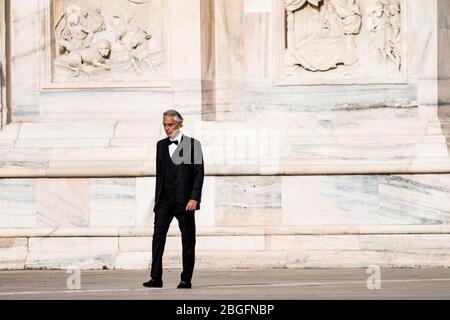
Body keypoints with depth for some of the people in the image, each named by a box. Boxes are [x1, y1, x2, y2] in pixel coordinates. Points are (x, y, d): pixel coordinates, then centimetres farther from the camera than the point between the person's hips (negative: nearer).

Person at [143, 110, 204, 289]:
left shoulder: (193, 144, 0)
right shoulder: (161, 145, 13)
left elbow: (199, 173, -4)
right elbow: (159, 173, 16)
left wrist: (194, 198, -12)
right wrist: (157, 198, 10)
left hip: (184, 201, -3)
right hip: (164, 200, 4)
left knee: (188, 241, 1)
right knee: (158, 236, -8)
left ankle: (186, 279, 6)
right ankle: (156, 278, -9)